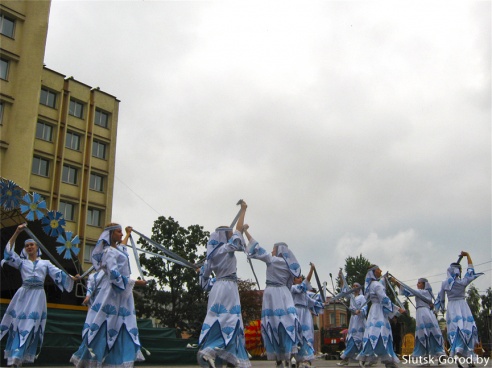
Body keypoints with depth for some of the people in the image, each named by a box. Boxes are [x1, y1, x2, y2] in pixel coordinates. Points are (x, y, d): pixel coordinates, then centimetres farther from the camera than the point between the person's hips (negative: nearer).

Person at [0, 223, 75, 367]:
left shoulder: (45, 263, 15)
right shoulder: (22, 262, 15)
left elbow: (57, 273, 6)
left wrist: (70, 277, -10)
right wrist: (17, 233, -3)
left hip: (38, 296, -1)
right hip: (23, 295, 1)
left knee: (30, 326, -7)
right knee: (18, 324, -5)